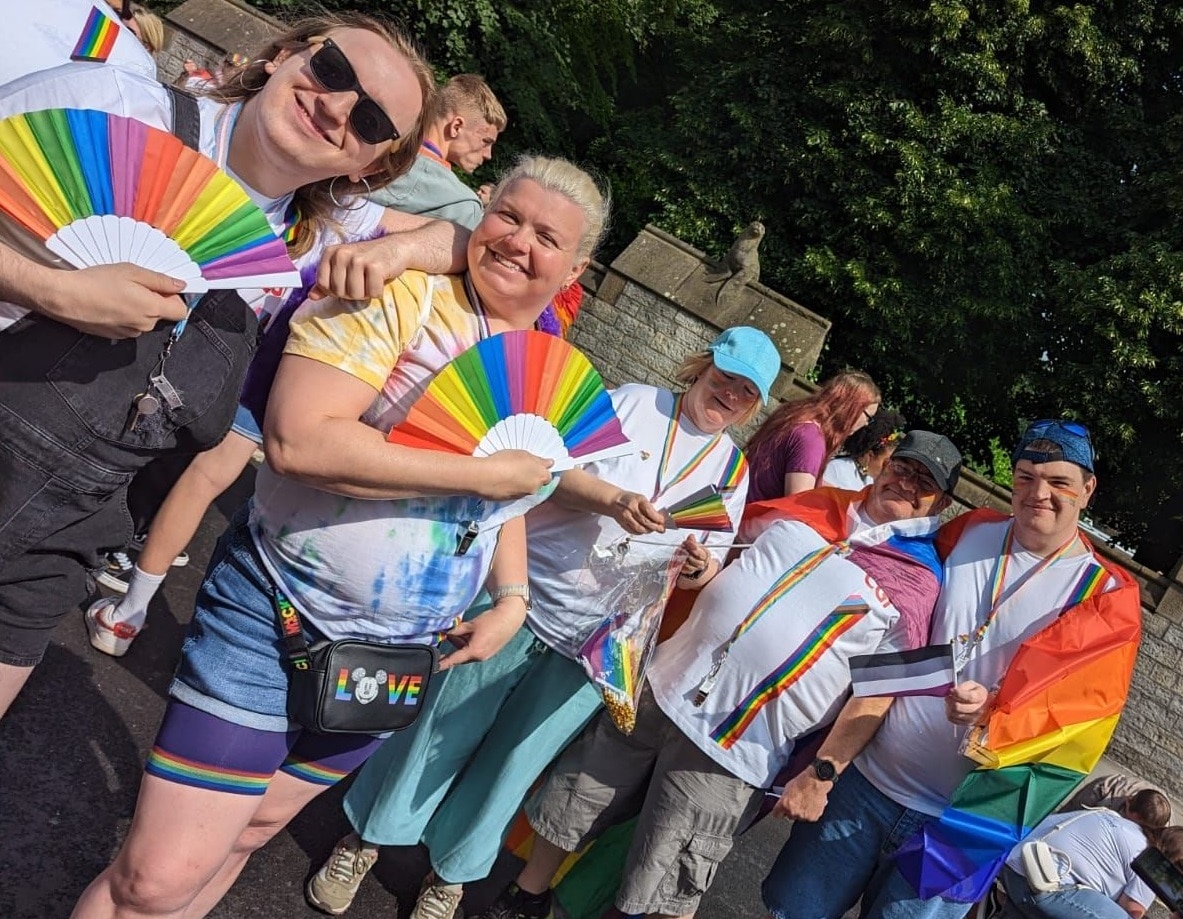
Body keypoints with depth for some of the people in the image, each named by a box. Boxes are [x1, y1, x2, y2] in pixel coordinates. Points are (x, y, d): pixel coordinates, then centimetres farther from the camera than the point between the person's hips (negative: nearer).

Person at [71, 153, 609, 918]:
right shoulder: (401, 292, -16)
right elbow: (299, 439, -27)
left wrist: (512, 597, 2)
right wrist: (481, 474, -23)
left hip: (402, 656, 6)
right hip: (275, 615, -5)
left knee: (247, 833, 20)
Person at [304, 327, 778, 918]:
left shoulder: (733, 471, 7)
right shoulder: (634, 403, -3)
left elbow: (711, 567, 9)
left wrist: (701, 570, -14)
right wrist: (611, 499, -27)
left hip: (591, 645, 3)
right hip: (520, 597, -2)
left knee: (511, 763, 12)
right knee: (438, 730, 10)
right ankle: (365, 838, 34)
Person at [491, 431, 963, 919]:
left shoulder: (919, 583, -3)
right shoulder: (816, 505, 9)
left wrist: (823, 770, -6)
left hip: (733, 749, -4)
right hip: (660, 686, 5)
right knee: (566, 805, 17)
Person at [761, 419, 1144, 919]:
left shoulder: (1107, 600, -4)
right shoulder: (966, 534, 2)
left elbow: (1069, 709, -9)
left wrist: (991, 714, -31)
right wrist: (822, 768, -4)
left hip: (960, 819, -2)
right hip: (864, 776, 3)